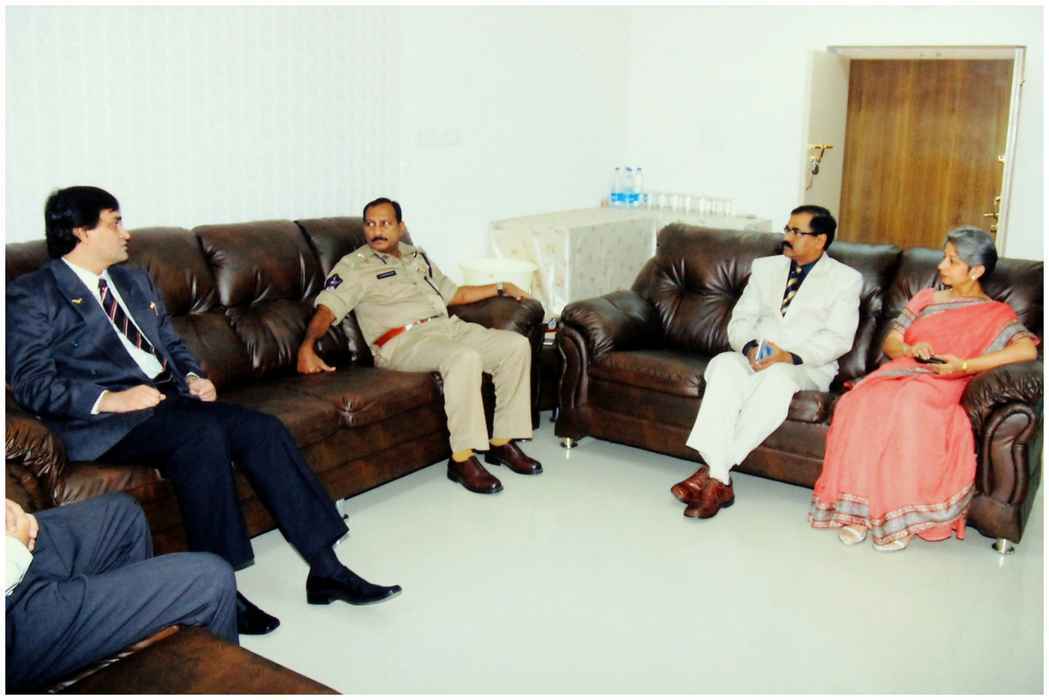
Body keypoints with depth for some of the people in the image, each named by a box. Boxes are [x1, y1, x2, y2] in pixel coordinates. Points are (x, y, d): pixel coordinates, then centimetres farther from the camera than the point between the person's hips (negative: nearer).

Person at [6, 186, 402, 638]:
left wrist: (192, 377, 4)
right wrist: (108, 399, -21)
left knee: (262, 429, -18)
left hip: (167, 399, 7)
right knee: (203, 433, -34)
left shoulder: (135, 280, 24)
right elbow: (30, 382, -8)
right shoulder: (30, 295, 2)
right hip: (104, 423, -6)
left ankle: (325, 570, -18)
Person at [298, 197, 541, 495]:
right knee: (464, 358, -36)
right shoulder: (354, 266, 4)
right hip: (404, 342, -7)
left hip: (449, 327, 7)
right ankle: (462, 459, -27)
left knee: (516, 344, -11)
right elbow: (326, 308, -9)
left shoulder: (418, 257, 25)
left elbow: (453, 294, 34)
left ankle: (502, 442, -5)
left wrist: (500, 288, 30)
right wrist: (307, 346, -27)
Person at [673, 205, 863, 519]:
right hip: (756, 359, 3)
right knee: (725, 365, -32)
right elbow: (741, 319, 12)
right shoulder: (764, 267, 20)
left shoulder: (845, 279, 7)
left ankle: (714, 470, -36)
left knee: (778, 376, -38)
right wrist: (750, 347, -12)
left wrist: (790, 356, -21)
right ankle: (719, 480, -41)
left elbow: (838, 338, -5)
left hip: (809, 368, -3)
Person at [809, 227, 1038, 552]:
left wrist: (966, 365, -18)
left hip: (940, 388, -4)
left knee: (909, 409, -39)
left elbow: (1027, 349, -10)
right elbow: (889, 343, 20)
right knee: (861, 405, -32)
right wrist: (909, 349, -4)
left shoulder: (995, 314, 10)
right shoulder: (926, 299, 25)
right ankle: (857, 509, -30)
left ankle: (901, 517, -31)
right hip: (898, 375, 4)